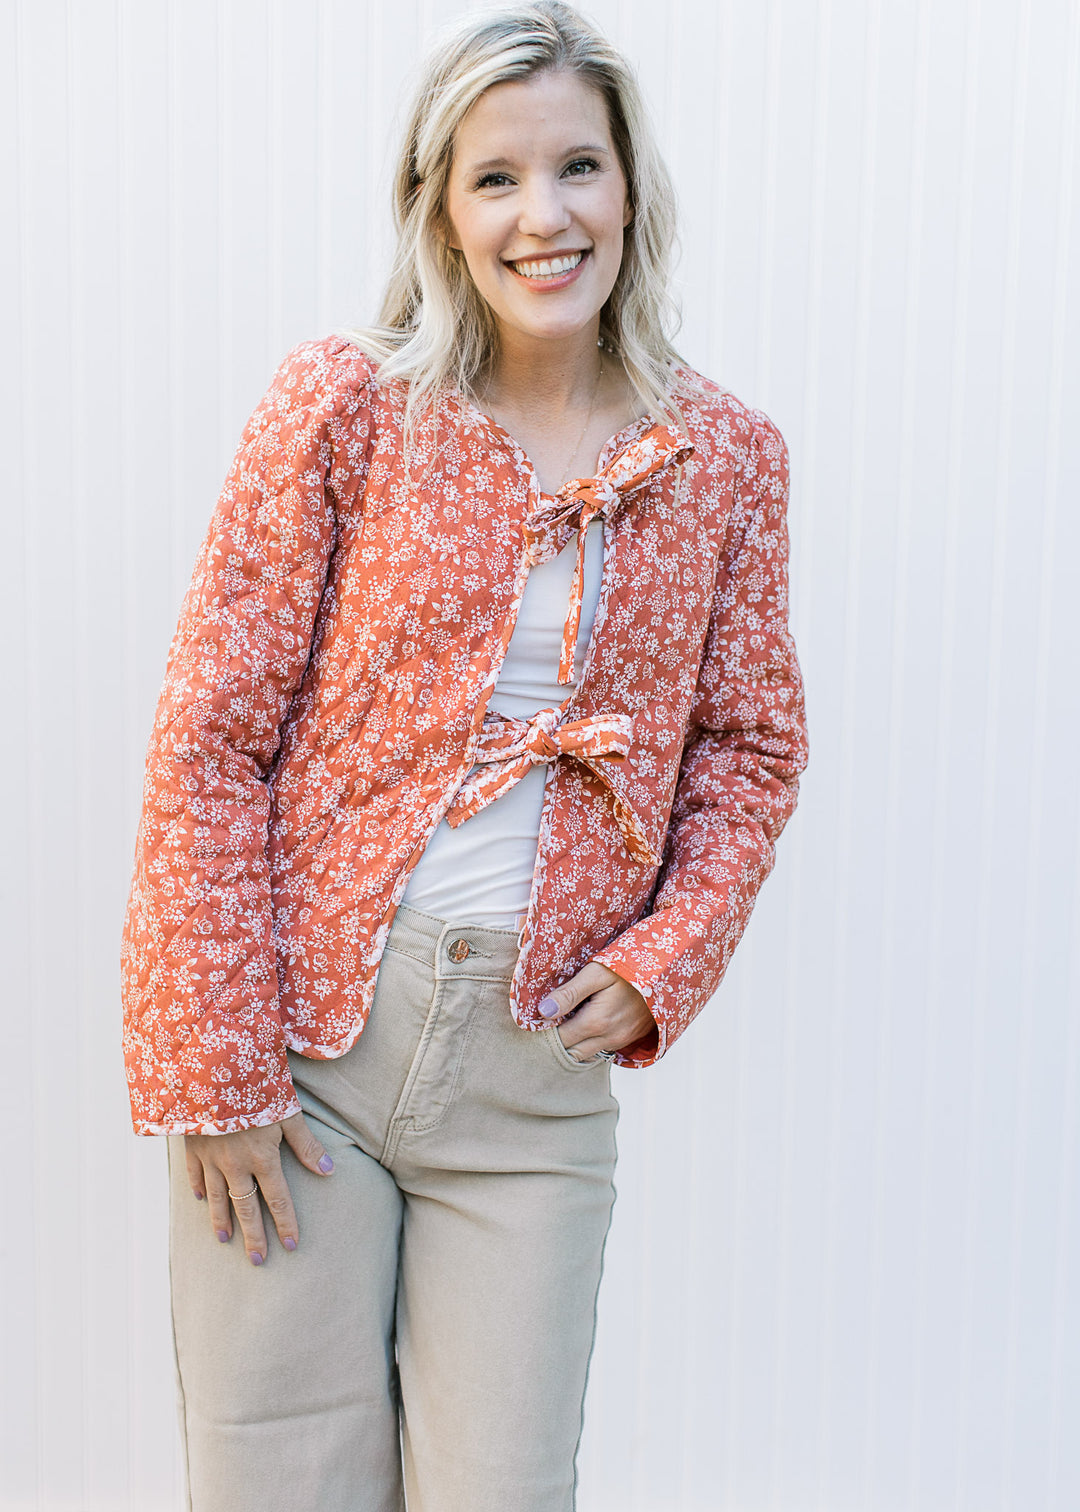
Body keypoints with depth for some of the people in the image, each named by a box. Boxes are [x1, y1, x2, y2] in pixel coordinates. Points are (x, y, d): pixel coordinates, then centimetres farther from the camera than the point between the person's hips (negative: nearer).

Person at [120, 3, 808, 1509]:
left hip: (540, 1065, 2)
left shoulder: (727, 457, 4)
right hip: (302, 1036, -2)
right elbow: (209, 734, -6)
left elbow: (750, 744, 13)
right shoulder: (341, 401, -5)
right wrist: (216, 1062, -9)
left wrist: (665, 961, -3)